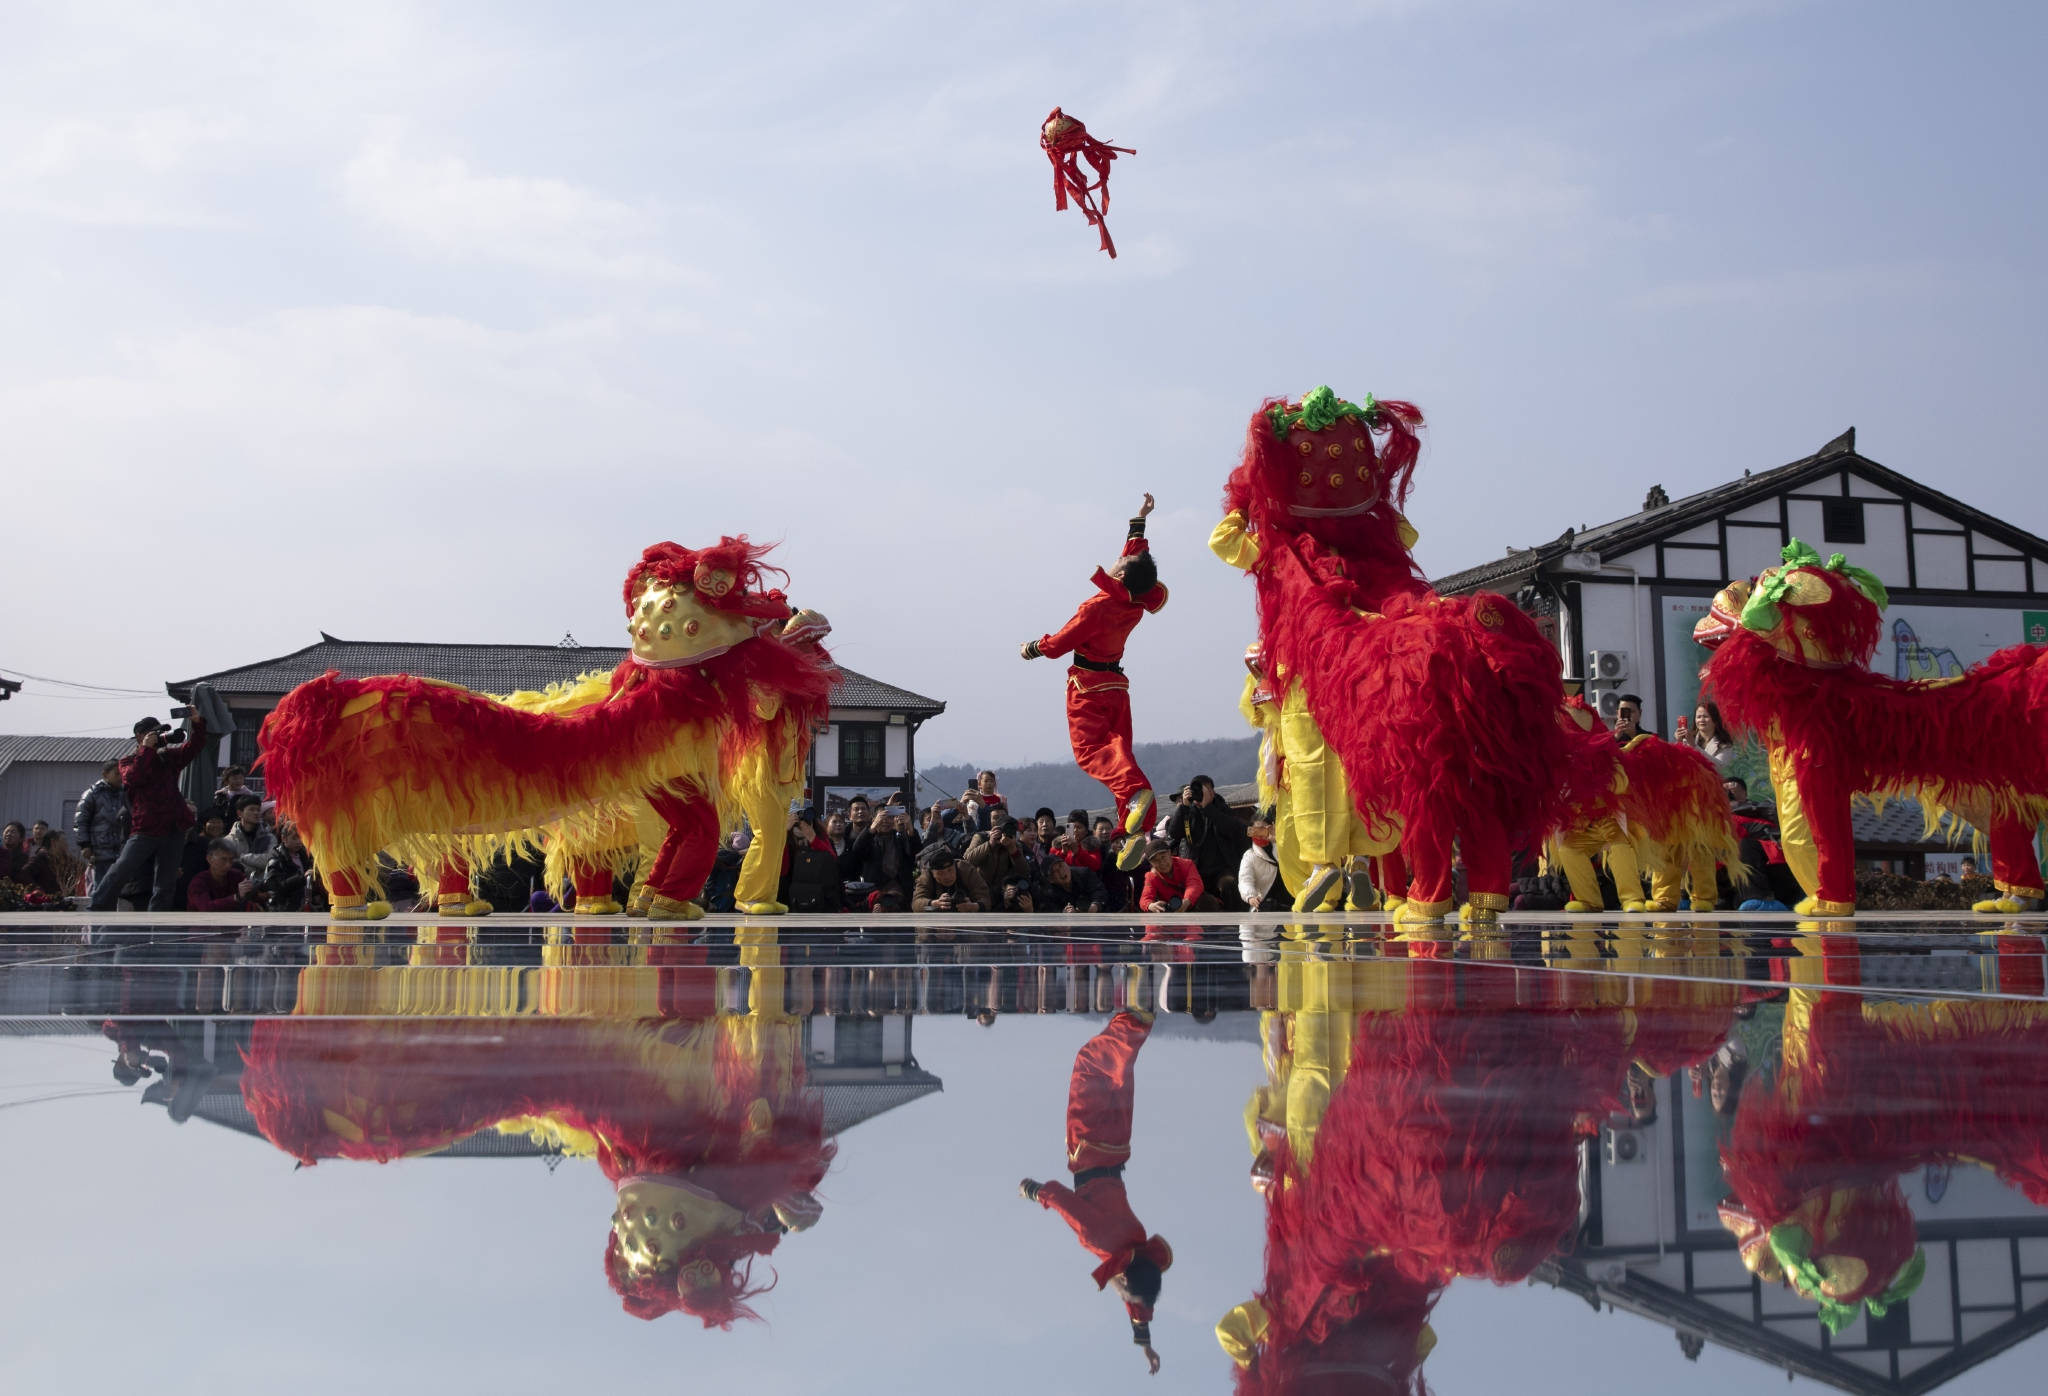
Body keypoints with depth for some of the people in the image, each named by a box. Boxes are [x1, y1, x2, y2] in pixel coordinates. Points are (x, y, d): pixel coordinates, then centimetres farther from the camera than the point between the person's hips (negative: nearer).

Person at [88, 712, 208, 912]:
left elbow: (194, 746, 9)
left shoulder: (169, 756, 15)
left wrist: (197, 722, -7)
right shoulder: (129, 761, 6)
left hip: (173, 830, 4)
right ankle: (97, 910, 1)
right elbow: (133, 777, -14)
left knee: (166, 884, 5)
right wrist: (146, 749, -14)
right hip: (146, 829, -4)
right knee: (121, 871, -11)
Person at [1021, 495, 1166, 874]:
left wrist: (1031, 649, 6)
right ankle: (1136, 829, -4)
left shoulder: (1097, 607, -21)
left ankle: (1135, 792, -39)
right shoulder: (1136, 603, -1)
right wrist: (1140, 519, 25)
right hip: (1116, 685, 7)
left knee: (1090, 748, -12)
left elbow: (1058, 644, -12)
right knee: (1119, 750, 6)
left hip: (1088, 687, -7)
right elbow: (1137, 553, 17)